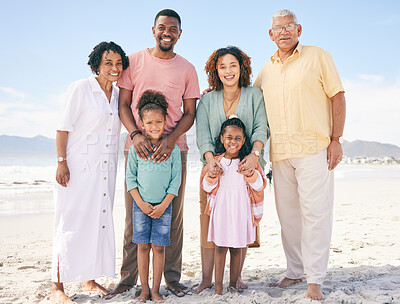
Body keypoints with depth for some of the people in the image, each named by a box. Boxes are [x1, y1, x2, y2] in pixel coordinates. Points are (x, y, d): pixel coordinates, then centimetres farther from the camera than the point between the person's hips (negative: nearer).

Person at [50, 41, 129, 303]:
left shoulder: (118, 95, 12)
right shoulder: (81, 89, -6)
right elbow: (63, 128, -9)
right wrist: (61, 162, -15)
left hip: (106, 169, 6)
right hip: (79, 167, -6)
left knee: (100, 222, 9)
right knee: (72, 224, -4)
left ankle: (90, 279, 23)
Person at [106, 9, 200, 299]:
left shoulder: (187, 69, 9)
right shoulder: (134, 61, 8)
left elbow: (190, 113, 7)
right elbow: (124, 104, 6)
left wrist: (171, 139, -11)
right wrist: (135, 134, -11)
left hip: (173, 149, 1)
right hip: (138, 146, 0)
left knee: (173, 215, 2)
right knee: (134, 215, 1)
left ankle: (172, 277, 13)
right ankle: (128, 278, 12)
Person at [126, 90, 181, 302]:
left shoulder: (172, 149, -2)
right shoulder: (136, 148, -2)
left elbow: (176, 180, -1)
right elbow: (130, 177, 1)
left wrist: (163, 205, -8)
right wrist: (141, 203, -7)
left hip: (163, 205, 0)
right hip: (141, 205, 0)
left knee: (159, 247, 2)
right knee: (143, 246, 4)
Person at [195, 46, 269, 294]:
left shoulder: (254, 94, 9)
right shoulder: (207, 100, 12)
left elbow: (261, 127, -1)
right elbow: (202, 134, 2)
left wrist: (254, 154, -18)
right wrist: (210, 158, -16)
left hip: (246, 167, -1)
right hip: (216, 167, 1)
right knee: (209, 221, -4)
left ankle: (237, 276, 13)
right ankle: (207, 279, 6)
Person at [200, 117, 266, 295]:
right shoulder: (216, 161, 3)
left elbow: (259, 186, 0)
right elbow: (206, 187, 7)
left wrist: (251, 174, -17)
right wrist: (213, 176, -12)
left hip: (240, 208, 0)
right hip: (221, 207, 0)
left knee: (236, 248, 7)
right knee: (220, 246, 2)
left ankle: (233, 284, 21)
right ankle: (218, 285, 11)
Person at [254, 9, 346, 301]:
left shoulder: (318, 56, 4)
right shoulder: (267, 69, 17)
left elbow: (338, 97, 0)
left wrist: (336, 140, -7)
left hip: (313, 148, -5)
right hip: (280, 153, 5)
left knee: (315, 212, -6)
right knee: (288, 213, 9)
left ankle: (315, 279, 2)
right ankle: (295, 271, 22)